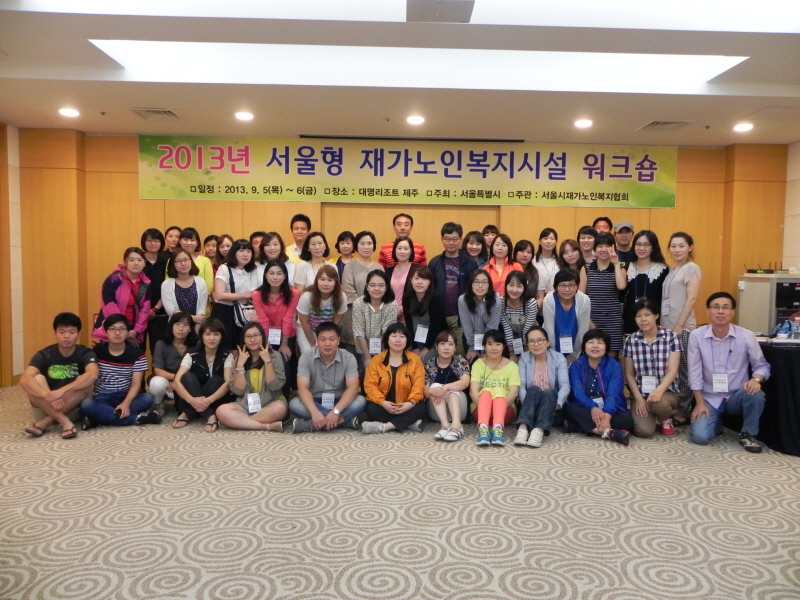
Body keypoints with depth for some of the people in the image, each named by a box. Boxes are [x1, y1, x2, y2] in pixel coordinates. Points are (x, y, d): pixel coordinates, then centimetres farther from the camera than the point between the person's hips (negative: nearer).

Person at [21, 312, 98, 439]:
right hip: (46, 407, 1)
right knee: (37, 379, -24)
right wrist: (48, 396, -41)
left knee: (85, 381, -27)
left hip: (74, 408, -1)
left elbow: (93, 375, -32)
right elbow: (24, 379, -25)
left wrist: (62, 391, -43)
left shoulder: (85, 353, -10)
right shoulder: (44, 355, -7)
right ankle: (64, 422, -30)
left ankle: (46, 422, -24)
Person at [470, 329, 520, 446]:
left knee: (499, 390, -29)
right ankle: (483, 428, -52)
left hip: (505, 410, 0)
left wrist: (499, 406, -27)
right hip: (480, 410, 0)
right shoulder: (478, 364, 2)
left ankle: (498, 428, -52)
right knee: (486, 391, -29)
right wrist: (484, 406, -28)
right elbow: (473, 391, -11)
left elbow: (514, 392, -12)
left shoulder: (511, 366, 2)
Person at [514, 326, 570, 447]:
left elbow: (565, 385, -12)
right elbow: (521, 385, -8)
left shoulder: (559, 358, 0)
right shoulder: (524, 358, 3)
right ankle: (523, 428, -50)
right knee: (534, 389, -30)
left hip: (552, 408, 0)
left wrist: (558, 404, -29)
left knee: (549, 391, -31)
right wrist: (527, 403, -26)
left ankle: (539, 430, -52)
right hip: (530, 407, 0)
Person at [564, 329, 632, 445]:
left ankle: (577, 426, -31)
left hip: (609, 410, 0)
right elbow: (578, 392, -15)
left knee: (627, 420, -30)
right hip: (585, 409, 0)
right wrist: (592, 408, -36)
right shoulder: (576, 365, 0)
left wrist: (607, 416, -37)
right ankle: (609, 432, -42)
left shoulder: (614, 366, -3)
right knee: (569, 408, -31)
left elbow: (613, 394, -18)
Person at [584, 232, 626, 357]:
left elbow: (621, 286, -16)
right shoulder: (586, 268, 5)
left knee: (611, 358, 3)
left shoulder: (618, 268, 6)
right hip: (592, 318, 0)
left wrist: (616, 264, -9)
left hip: (613, 320, 0)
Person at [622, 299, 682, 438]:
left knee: (659, 403, -37)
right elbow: (629, 374, 4)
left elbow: (672, 371, -11)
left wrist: (659, 390, -29)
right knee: (643, 431, -23)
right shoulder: (631, 340, 2)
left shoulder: (671, 337, -4)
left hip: (666, 392, -1)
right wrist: (638, 398, -9)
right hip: (640, 393, 1)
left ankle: (665, 418, 2)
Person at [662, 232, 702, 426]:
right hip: (666, 327, 7)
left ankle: (683, 413, 7)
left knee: (682, 370, -1)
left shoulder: (692, 268, -4)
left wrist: (679, 326, -17)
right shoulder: (671, 270, 15)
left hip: (683, 328, -7)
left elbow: (692, 299, -12)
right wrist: (662, 325, 8)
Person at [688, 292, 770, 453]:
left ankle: (748, 434, -5)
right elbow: (694, 372, -5)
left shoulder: (746, 336, -10)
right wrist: (699, 403, -7)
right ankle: (716, 422, 19)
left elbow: (762, 365, 0)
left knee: (756, 395, -34)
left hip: (737, 396, 1)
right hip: (709, 398, 0)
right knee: (699, 437, -19)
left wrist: (756, 379, -23)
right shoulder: (696, 336, -10)